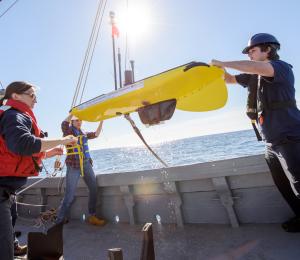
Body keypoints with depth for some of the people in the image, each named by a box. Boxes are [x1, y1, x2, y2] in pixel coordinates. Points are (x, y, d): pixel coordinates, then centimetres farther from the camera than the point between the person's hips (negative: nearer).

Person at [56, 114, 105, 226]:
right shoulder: (68, 131, 0)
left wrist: (101, 121, 13)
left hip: (86, 164, 6)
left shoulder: (84, 134, 17)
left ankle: (92, 216, 12)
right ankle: (60, 219, 14)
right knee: (70, 194, -3)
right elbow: (64, 123, -20)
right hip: (73, 165, -5)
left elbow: (96, 134, 20)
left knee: (94, 188, 0)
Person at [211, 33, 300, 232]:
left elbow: (258, 68, -28)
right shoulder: (254, 77, 17)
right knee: (284, 186, 14)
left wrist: (223, 63, -21)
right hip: (272, 143, 8)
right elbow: (230, 79, 25)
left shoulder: (281, 67, -7)